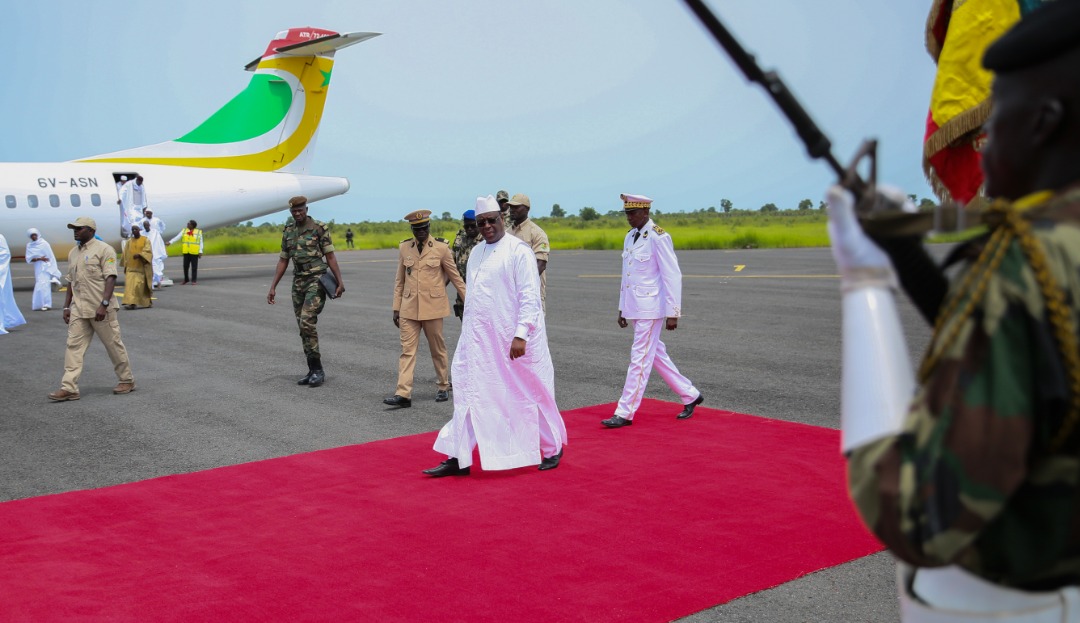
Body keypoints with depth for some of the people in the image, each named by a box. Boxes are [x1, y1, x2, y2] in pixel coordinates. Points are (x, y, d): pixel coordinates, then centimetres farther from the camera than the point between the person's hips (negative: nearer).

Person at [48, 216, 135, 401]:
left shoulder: (103, 250, -7)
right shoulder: (73, 253, 15)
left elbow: (110, 278, -14)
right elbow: (70, 281, 20)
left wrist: (104, 304, -23)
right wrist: (66, 307, 14)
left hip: (101, 309, -7)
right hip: (78, 309, 7)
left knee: (114, 345, 4)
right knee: (73, 346, -1)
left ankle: (126, 381, 18)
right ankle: (69, 388, -3)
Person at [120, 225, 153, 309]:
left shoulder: (146, 240, 1)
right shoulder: (129, 241, 11)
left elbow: (148, 251, -12)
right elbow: (126, 254, 13)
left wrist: (139, 255, -28)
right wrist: (125, 266, 7)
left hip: (142, 267, -3)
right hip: (131, 267, 3)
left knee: (142, 285, -5)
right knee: (130, 284, -8)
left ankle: (147, 302, 11)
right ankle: (131, 303, -9)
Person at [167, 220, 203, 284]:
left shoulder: (198, 232, 2)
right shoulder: (184, 231, 8)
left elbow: (200, 243, 3)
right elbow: (177, 237, 0)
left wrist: (200, 251, -4)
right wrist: (170, 242, -11)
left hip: (194, 252, -3)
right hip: (186, 252, 3)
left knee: (194, 267, -2)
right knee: (185, 266, 4)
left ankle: (194, 280, 2)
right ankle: (185, 280, 16)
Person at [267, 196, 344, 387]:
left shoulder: (319, 228, -6)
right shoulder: (288, 232, 11)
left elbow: (330, 257, -5)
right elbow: (283, 261, 14)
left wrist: (340, 282, -12)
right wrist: (272, 287, 9)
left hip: (317, 281, -6)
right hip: (298, 282, 6)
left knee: (307, 322, -19)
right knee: (304, 328, 6)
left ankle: (317, 370, -10)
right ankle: (313, 371, 13)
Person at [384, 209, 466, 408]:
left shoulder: (441, 248, -3)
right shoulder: (404, 247, 5)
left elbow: (455, 277, 4)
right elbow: (399, 280, 11)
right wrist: (396, 307, 9)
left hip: (432, 306, -2)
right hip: (409, 307, 2)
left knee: (438, 349, 8)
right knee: (407, 350, -3)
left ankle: (443, 387, 23)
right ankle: (403, 394, -7)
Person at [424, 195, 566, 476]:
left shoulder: (518, 251, -11)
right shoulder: (476, 253, 13)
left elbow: (530, 297, -16)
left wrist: (521, 335, -23)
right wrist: (470, 332, 18)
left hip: (512, 340, -7)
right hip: (479, 338, 7)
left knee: (530, 394, 5)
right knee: (469, 394, 4)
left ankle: (552, 449, 24)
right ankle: (459, 458, 10)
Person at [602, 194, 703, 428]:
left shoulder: (658, 238, -13)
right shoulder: (629, 237, 11)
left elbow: (673, 276, -14)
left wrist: (673, 313, -16)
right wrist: (622, 308, 16)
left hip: (651, 308, -9)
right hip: (634, 307, 9)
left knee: (640, 359, -5)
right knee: (656, 355, 15)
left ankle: (625, 413, -1)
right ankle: (690, 395, 28)